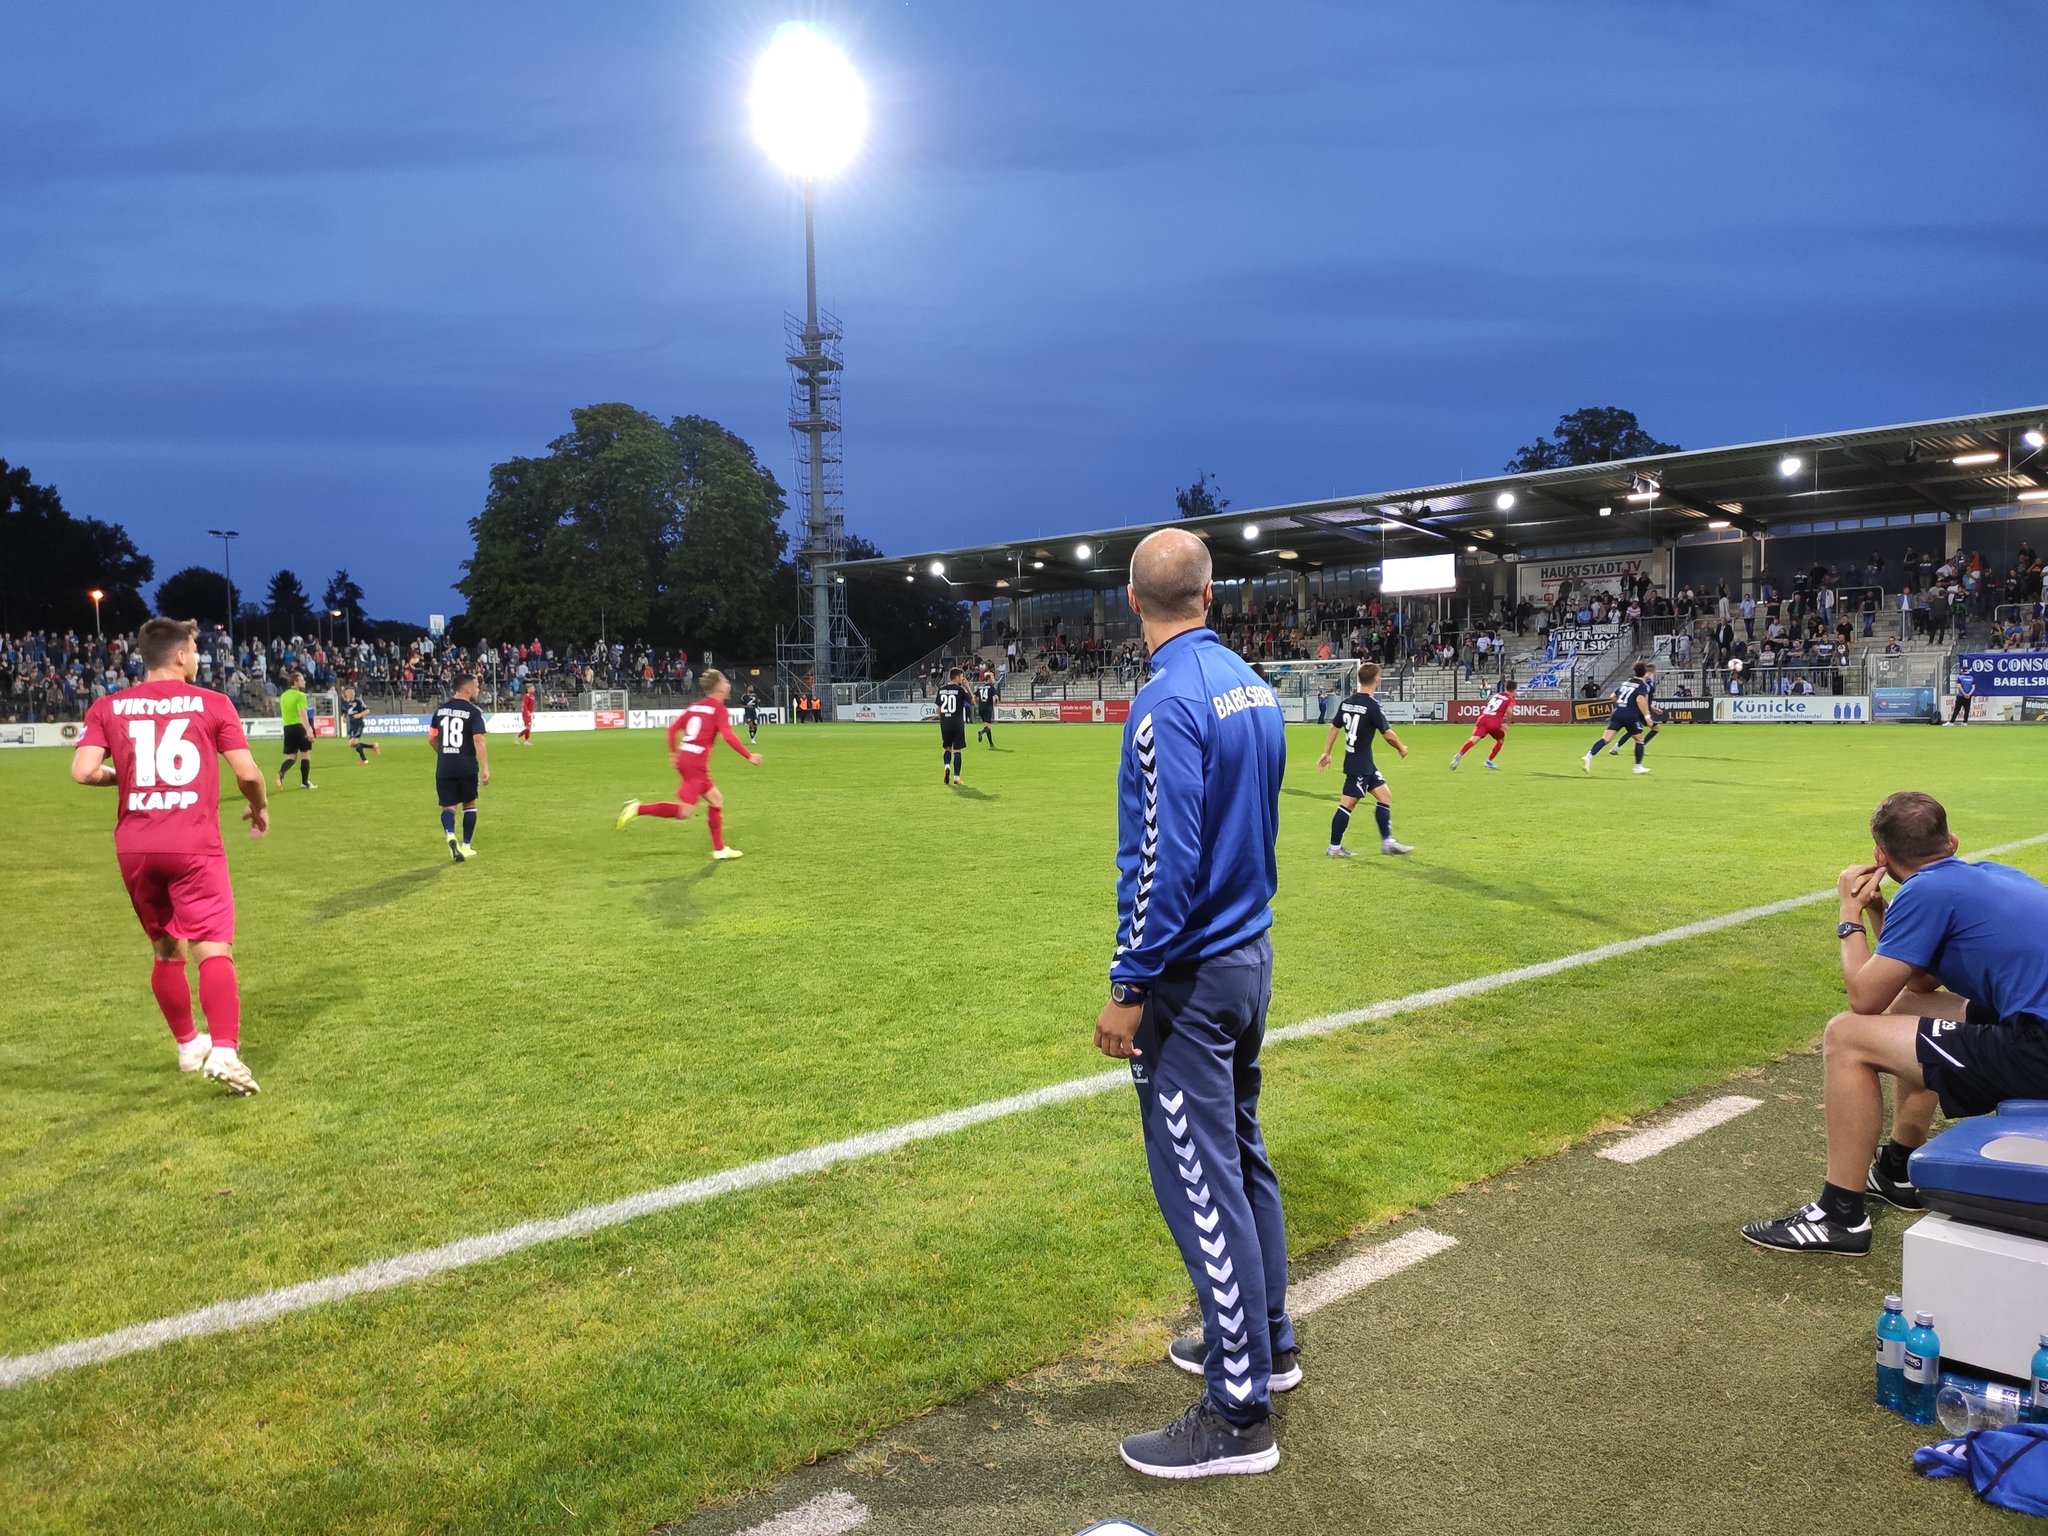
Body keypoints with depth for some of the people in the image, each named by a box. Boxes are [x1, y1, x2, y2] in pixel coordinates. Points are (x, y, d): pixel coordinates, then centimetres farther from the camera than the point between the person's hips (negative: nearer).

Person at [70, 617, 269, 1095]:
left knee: (166, 950, 19)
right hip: (194, 845, -4)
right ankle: (224, 1051, -22)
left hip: (134, 848, 4)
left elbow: (83, 772, -5)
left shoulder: (108, 707, 6)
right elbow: (248, 773, -3)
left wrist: (120, 775, 17)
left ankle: (189, 1046, 32)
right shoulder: (212, 704, 0)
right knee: (213, 950, -6)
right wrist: (260, 808, 17)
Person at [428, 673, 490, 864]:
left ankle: (450, 836, -22)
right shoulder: (473, 711, -9)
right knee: (469, 804, 15)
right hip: (467, 766, -3)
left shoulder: (441, 708, 7)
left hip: (444, 767, 3)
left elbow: (431, 737, 14)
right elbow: (478, 741, -19)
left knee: (448, 806, 6)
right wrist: (485, 768, -19)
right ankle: (466, 846, 17)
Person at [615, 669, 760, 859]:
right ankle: (639, 809, -16)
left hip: (684, 758, 9)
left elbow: (673, 727, 14)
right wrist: (749, 755, -12)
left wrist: (673, 752, 24)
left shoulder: (695, 706, 15)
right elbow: (728, 736, -18)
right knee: (684, 812, -8)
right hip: (697, 763, -9)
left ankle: (719, 849, 19)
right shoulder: (718, 708, -7)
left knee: (716, 800, 16)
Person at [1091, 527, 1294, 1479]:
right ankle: (1262, 1344, 36)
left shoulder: (1170, 702, -20)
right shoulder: (1251, 685, 6)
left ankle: (1238, 1417, 10)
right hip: (1251, 954, 9)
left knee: (1200, 1186, -1)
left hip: (1191, 975, -9)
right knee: (1241, 1158, 21)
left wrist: (1129, 988, -17)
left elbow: (1163, 862, -23)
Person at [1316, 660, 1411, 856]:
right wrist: (1401, 749, 5)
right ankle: (1334, 847, 4)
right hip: (1360, 765, -9)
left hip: (1366, 766, 9)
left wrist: (1326, 753, 20)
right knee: (1347, 804, -2)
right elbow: (1388, 734, -14)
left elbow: (1334, 728, 13)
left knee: (1385, 796, 13)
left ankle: (1387, 842, 16)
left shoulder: (1346, 703, 6)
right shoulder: (1372, 706, -17)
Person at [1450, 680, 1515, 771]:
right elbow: (1509, 710, -10)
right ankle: (1489, 761, 21)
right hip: (1494, 723, -3)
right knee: (1501, 740, 25)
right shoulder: (1511, 699, 10)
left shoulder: (1495, 695, 27)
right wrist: (1506, 723, 1)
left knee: (1474, 740, -14)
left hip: (1482, 718, 3)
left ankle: (1459, 755, -39)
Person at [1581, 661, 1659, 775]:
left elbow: (1613, 696, 27)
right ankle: (1638, 767, 18)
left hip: (1617, 714, 5)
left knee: (1606, 738, -7)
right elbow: (1640, 699, -17)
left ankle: (1588, 757, -26)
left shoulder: (1626, 682, 20)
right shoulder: (1643, 685, 0)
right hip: (1630, 716, -5)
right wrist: (1647, 716, -21)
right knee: (1640, 740, 15)